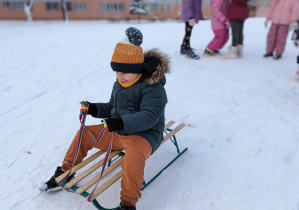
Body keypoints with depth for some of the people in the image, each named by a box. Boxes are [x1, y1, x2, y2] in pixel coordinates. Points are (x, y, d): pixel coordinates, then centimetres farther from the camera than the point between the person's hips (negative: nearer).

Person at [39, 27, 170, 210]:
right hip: (118, 132, 8)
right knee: (85, 133, 7)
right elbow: (112, 107, 18)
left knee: (134, 154, -40)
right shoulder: (119, 85, 7)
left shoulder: (152, 87, -19)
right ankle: (65, 172, 25)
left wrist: (123, 123, -43)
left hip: (144, 134, -8)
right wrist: (95, 109, -2)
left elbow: (149, 116, -30)